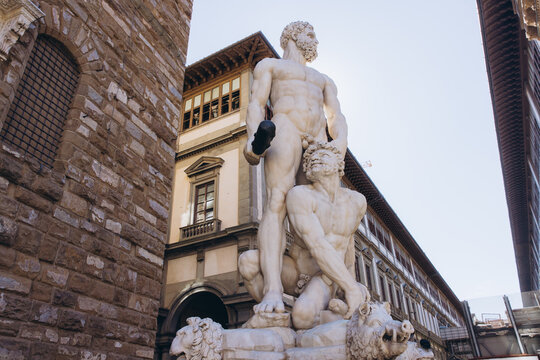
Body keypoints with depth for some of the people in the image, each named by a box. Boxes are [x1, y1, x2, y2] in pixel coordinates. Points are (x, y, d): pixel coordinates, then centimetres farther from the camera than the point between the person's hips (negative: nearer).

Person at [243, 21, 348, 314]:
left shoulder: (323, 80, 36)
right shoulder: (269, 65, 25)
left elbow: (336, 117, 19)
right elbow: (256, 104, 9)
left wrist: (340, 141, -5)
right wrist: (253, 136, -13)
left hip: (318, 143, 5)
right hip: (285, 128, -4)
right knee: (277, 203, -24)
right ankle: (273, 292, -35)